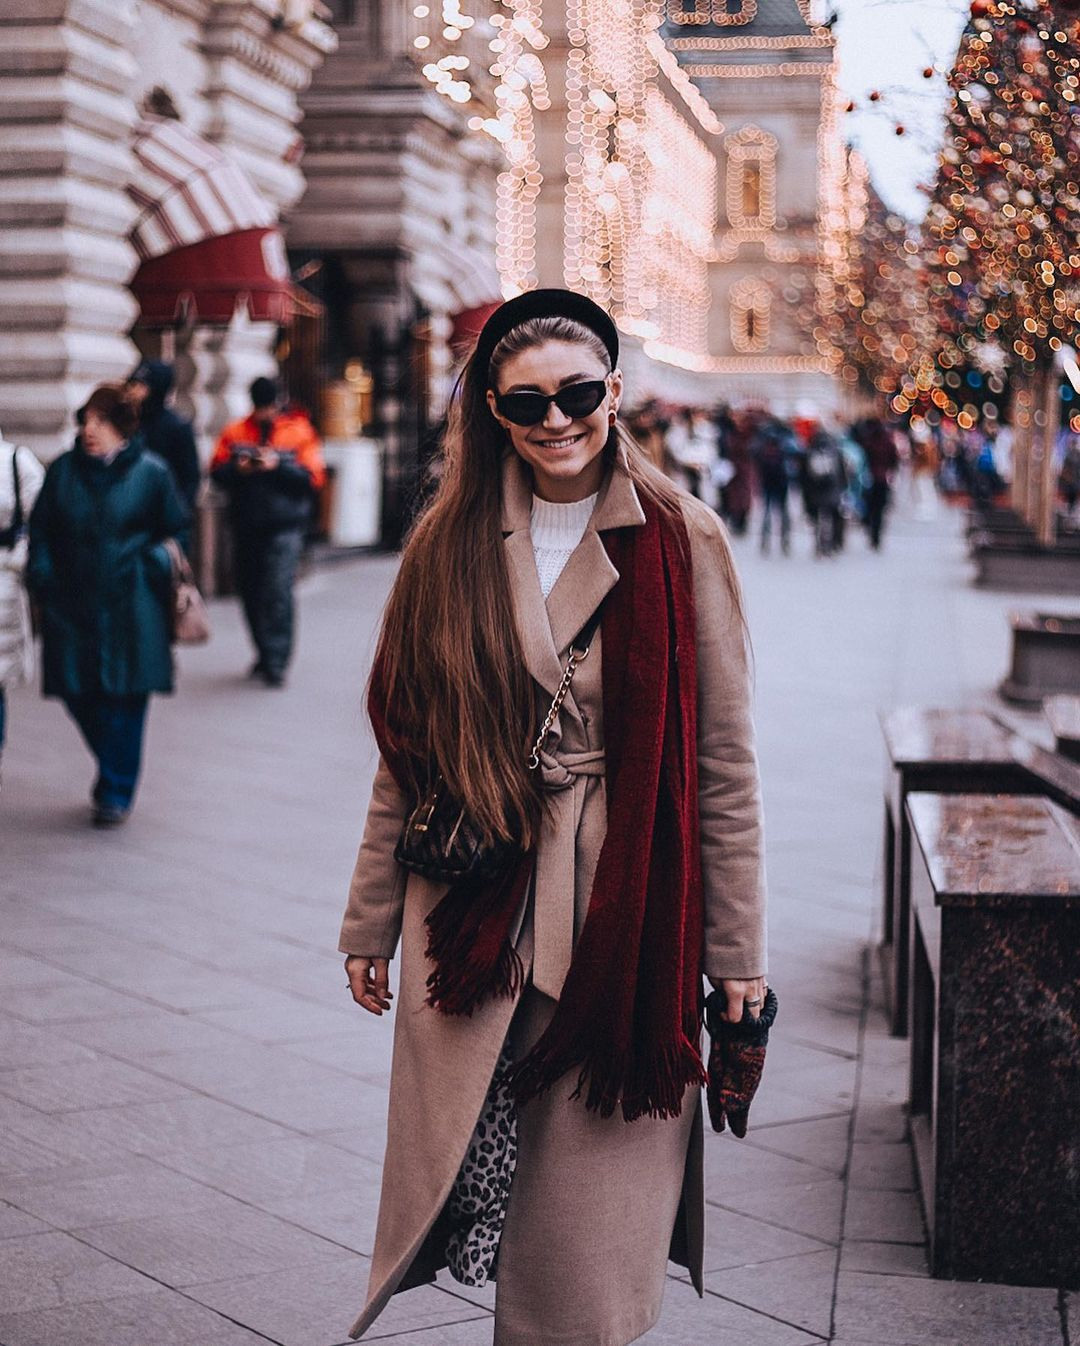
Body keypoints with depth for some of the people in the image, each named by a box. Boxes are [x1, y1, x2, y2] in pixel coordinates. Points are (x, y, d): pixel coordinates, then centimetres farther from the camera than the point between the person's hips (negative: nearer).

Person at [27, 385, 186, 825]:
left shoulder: (150, 472, 0)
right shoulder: (63, 470, 6)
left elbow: (174, 531, 8)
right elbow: (40, 530, 11)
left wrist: (152, 566, -2)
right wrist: (42, 579, 2)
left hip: (130, 604, -3)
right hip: (73, 602, 3)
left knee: (125, 698, -3)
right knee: (77, 691, 3)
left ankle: (116, 792, 9)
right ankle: (115, 770, 27)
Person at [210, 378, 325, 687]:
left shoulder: (299, 432, 1)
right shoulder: (234, 433, 10)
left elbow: (313, 478, -6)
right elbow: (216, 472, 8)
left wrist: (278, 466, -17)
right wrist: (237, 468, -12)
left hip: (284, 525, -4)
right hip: (245, 525, 4)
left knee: (278, 592, -13)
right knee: (251, 592, 11)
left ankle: (276, 662, -13)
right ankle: (265, 653, 27)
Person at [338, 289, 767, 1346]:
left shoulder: (681, 543, -2)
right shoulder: (449, 547, 5)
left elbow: (724, 763, -1)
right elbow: (405, 753, 9)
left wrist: (737, 952, -1)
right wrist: (371, 923, 10)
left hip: (625, 907, -1)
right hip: (474, 911, 2)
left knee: (594, 1190, 5)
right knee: (467, 1164, 1)